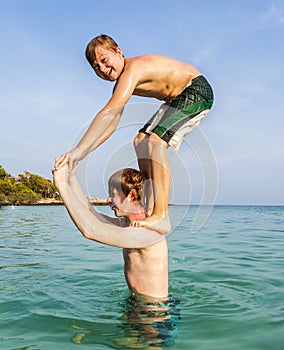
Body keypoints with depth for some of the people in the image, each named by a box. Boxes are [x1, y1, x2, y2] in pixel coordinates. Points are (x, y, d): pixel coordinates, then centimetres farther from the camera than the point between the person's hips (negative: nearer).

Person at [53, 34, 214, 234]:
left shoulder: (132, 68, -23)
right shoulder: (122, 83, 7)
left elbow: (109, 113, -34)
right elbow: (109, 125, 5)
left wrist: (79, 150, -36)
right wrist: (82, 155, -3)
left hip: (197, 90, -10)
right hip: (179, 99, 10)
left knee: (155, 140, -25)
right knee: (142, 140, 6)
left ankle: (161, 217, -31)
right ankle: (150, 209, 5)